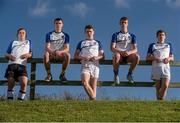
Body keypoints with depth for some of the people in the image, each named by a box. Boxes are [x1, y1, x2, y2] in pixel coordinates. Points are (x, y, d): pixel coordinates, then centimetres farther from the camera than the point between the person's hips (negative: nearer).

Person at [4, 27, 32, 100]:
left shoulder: (28, 42, 33)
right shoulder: (13, 42, 32)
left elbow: (31, 54, 24)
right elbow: (6, 54, 25)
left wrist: (28, 55, 0)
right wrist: (9, 56, 1)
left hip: (22, 65, -1)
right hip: (12, 64, 1)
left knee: (24, 83, -24)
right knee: (10, 83, -14)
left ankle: (20, 99, -16)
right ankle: (10, 100, -6)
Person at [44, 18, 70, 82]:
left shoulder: (65, 35, 5)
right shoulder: (49, 35, 5)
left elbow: (67, 49, -5)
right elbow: (47, 47, -5)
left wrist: (60, 52, -27)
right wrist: (52, 51, -29)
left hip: (60, 54, 0)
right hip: (51, 54, 0)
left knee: (67, 55, -33)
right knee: (45, 54, -34)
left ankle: (62, 74, -19)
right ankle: (49, 74, -22)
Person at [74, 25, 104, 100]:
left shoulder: (98, 43, 21)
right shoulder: (81, 43, 20)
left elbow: (102, 56, 16)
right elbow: (75, 56, 13)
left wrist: (97, 57, -7)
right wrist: (82, 58, -7)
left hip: (95, 66, 1)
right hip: (85, 65, -1)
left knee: (93, 86, -7)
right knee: (85, 83, -26)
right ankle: (93, 98, -23)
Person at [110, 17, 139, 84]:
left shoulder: (132, 36, 14)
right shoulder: (116, 35, 10)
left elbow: (135, 49, 3)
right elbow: (112, 48, -2)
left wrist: (129, 52, -20)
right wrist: (120, 52, -22)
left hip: (128, 55, 1)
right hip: (119, 54, -1)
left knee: (136, 56, -33)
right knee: (116, 56, -39)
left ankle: (129, 74, -9)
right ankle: (116, 74, -16)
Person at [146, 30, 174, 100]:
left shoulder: (168, 45, 26)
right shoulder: (152, 45, 21)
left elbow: (172, 57, 21)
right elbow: (147, 58, 12)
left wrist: (168, 58, -3)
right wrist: (154, 58, -8)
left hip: (166, 66, 1)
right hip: (156, 67, 0)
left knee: (165, 85, -19)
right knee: (158, 86, -6)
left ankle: (161, 99, -10)